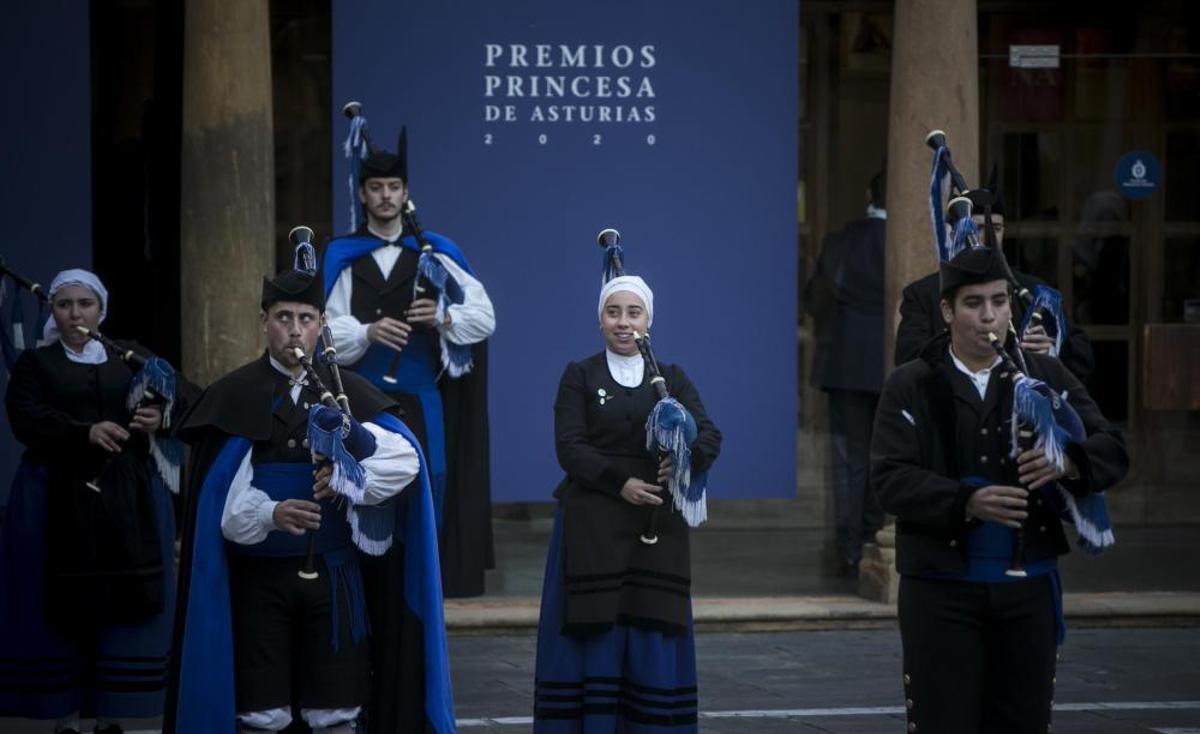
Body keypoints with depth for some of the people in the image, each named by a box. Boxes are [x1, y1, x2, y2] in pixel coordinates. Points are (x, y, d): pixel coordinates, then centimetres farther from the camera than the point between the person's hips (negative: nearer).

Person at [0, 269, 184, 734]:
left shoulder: (131, 357, 14)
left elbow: (173, 399, 7)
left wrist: (160, 418, -17)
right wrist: (85, 431, -24)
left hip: (128, 499, 2)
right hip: (59, 498, -2)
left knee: (125, 604, -2)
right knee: (63, 607, -2)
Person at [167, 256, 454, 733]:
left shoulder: (349, 394, 6)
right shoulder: (235, 396, -1)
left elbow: (406, 459, -7)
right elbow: (220, 496, -9)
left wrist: (348, 477, -21)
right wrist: (271, 514, -26)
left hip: (331, 573, 2)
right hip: (259, 574, -2)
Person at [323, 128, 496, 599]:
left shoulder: (435, 253, 9)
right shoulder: (340, 257, 8)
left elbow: (484, 316, 3)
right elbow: (324, 330, -2)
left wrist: (443, 317, -15)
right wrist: (368, 333, -20)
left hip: (419, 403, 0)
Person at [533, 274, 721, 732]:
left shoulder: (673, 379, 11)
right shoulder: (579, 376, 5)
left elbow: (710, 436, -1)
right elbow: (570, 447, -6)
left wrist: (686, 459, -23)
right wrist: (621, 483, -19)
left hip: (657, 526, 2)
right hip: (593, 525, -2)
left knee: (654, 629, 1)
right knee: (593, 629, -3)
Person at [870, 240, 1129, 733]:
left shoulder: (1047, 377, 8)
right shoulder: (910, 387, 1)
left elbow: (1112, 451, 1)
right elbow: (891, 479, -11)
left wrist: (1068, 462, -22)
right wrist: (967, 502, -26)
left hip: (1029, 585, 3)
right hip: (942, 588, -2)